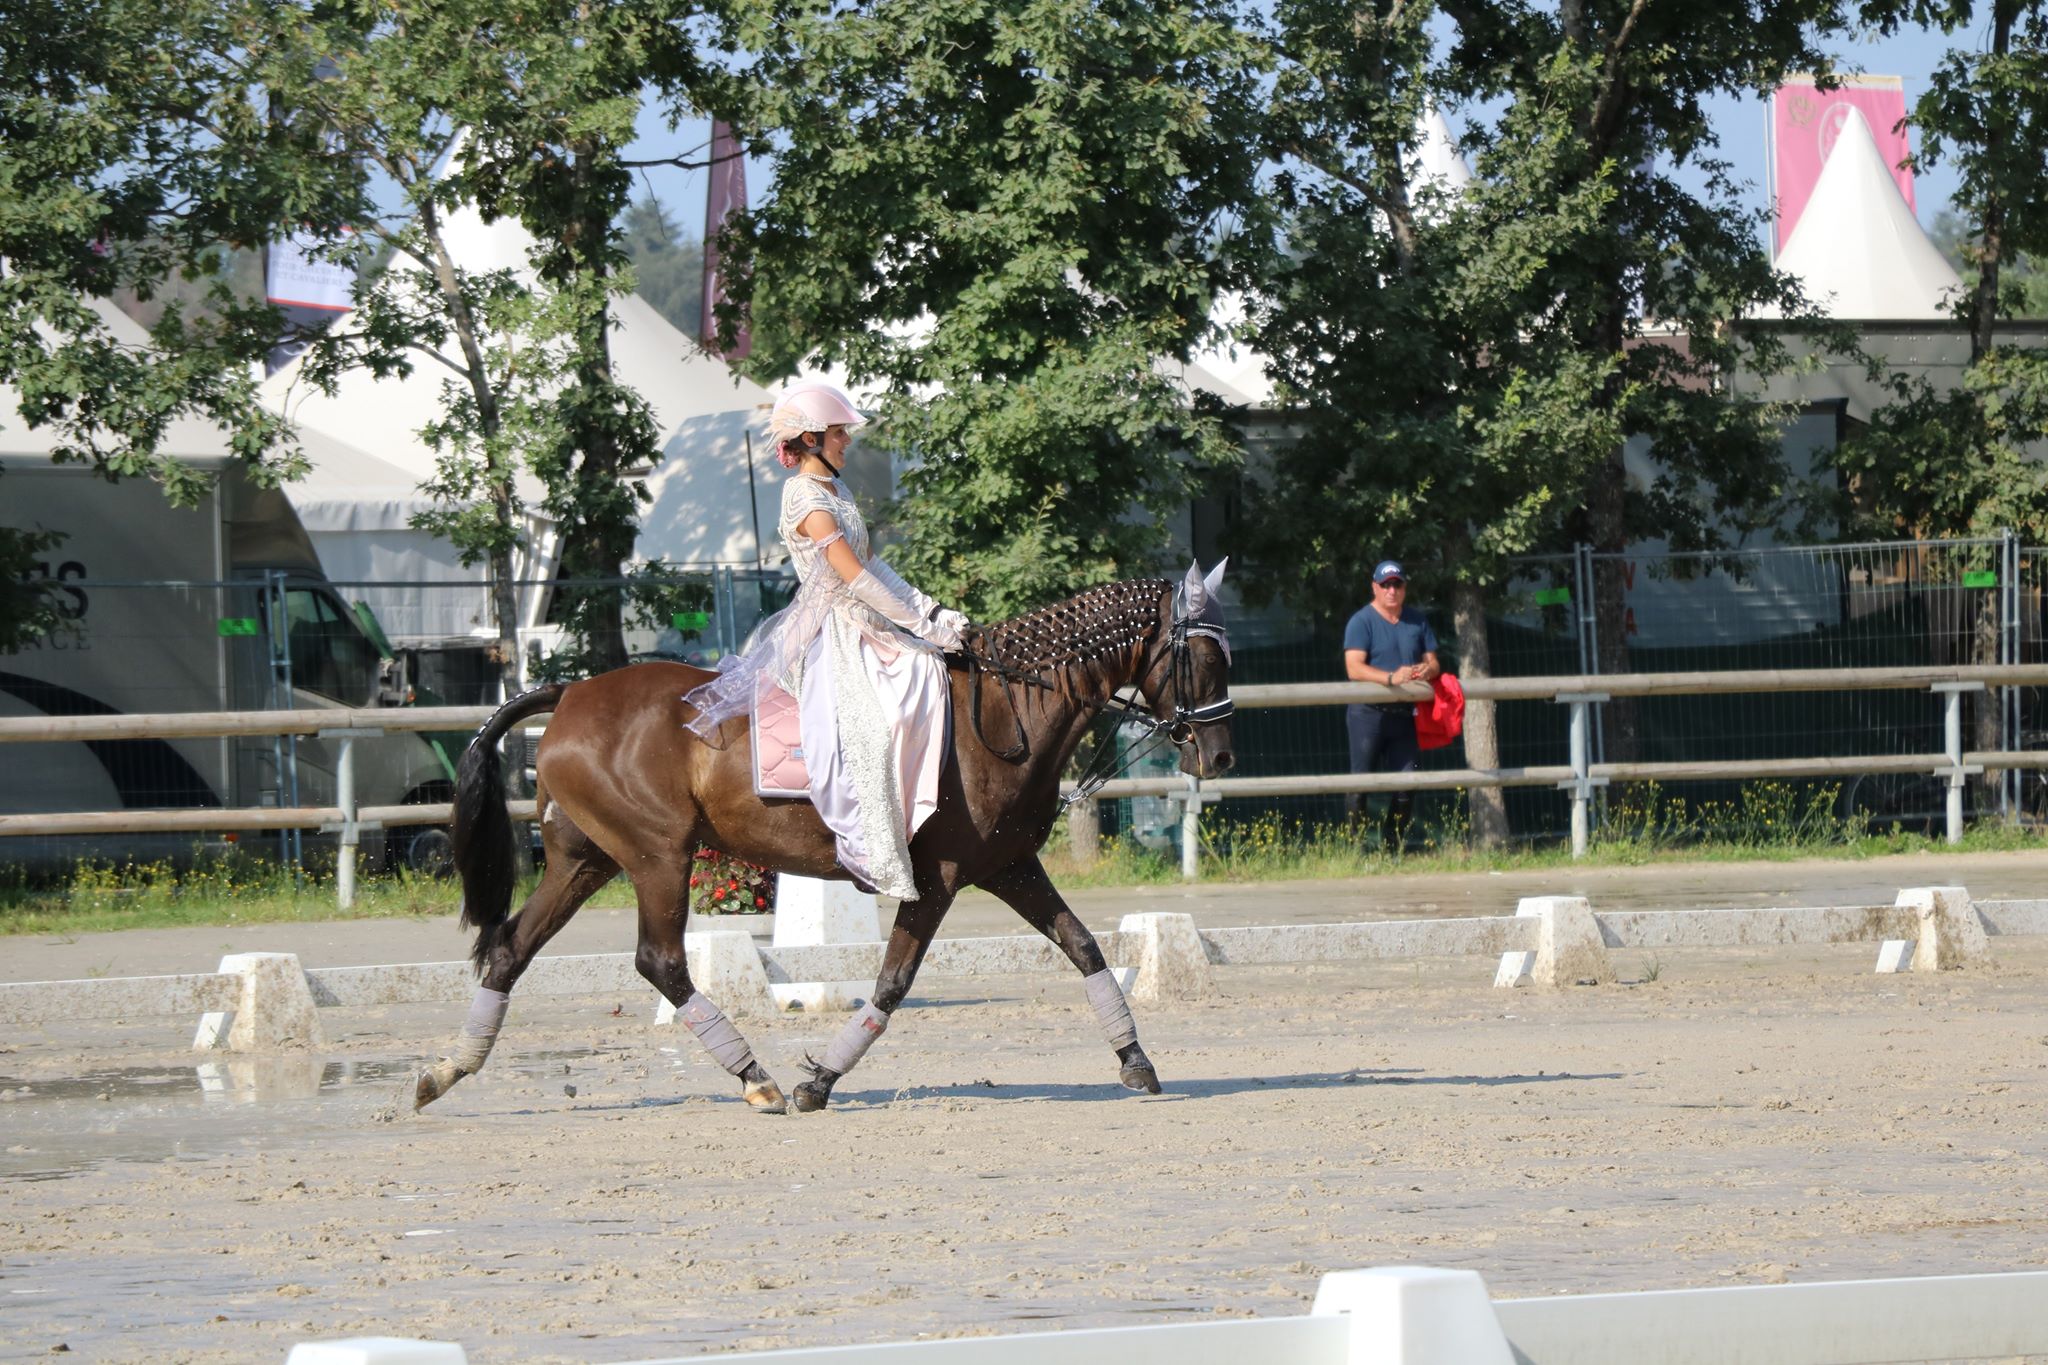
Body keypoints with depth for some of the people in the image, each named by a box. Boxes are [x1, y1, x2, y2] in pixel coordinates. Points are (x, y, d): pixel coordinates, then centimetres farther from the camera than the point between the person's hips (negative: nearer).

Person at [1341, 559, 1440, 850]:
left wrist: (1426, 671, -9)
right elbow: (1354, 668, -16)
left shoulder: (1416, 621, 14)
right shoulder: (1362, 622, -4)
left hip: (1404, 714, 5)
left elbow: (1433, 662, 17)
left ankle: (1392, 847, 15)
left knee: (1406, 787, 4)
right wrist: (1392, 677, -30)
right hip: (1368, 713, -5)